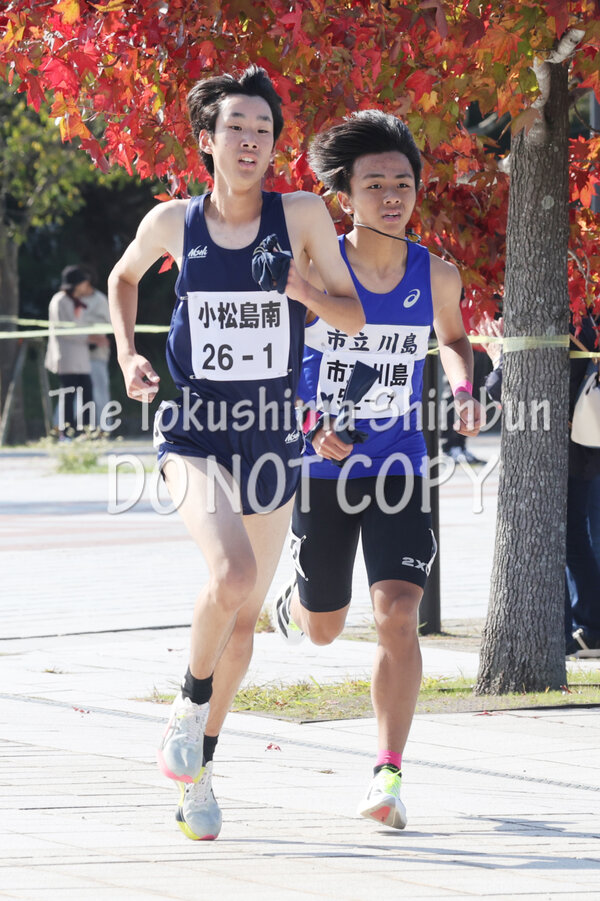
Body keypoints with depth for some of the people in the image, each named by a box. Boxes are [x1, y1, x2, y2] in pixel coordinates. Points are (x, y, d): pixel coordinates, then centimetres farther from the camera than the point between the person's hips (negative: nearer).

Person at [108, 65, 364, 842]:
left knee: (245, 615, 12)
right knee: (232, 575, -28)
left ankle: (199, 763, 32)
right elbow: (124, 277, 20)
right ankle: (190, 701, -1)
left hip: (271, 440, 2)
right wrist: (127, 354, 6)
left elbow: (356, 316, -1)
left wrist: (303, 291, -21)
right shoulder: (172, 223, -1)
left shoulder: (302, 216, -4)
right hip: (193, 433, -2)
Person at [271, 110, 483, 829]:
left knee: (398, 615, -17)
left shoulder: (436, 277, -5)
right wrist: (310, 427, -19)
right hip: (321, 471, -1)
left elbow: (452, 338, 17)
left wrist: (463, 390, -3)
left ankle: (387, 777, -11)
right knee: (323, 630, 15)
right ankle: (291, 603, 55)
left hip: (398, 470, 1)